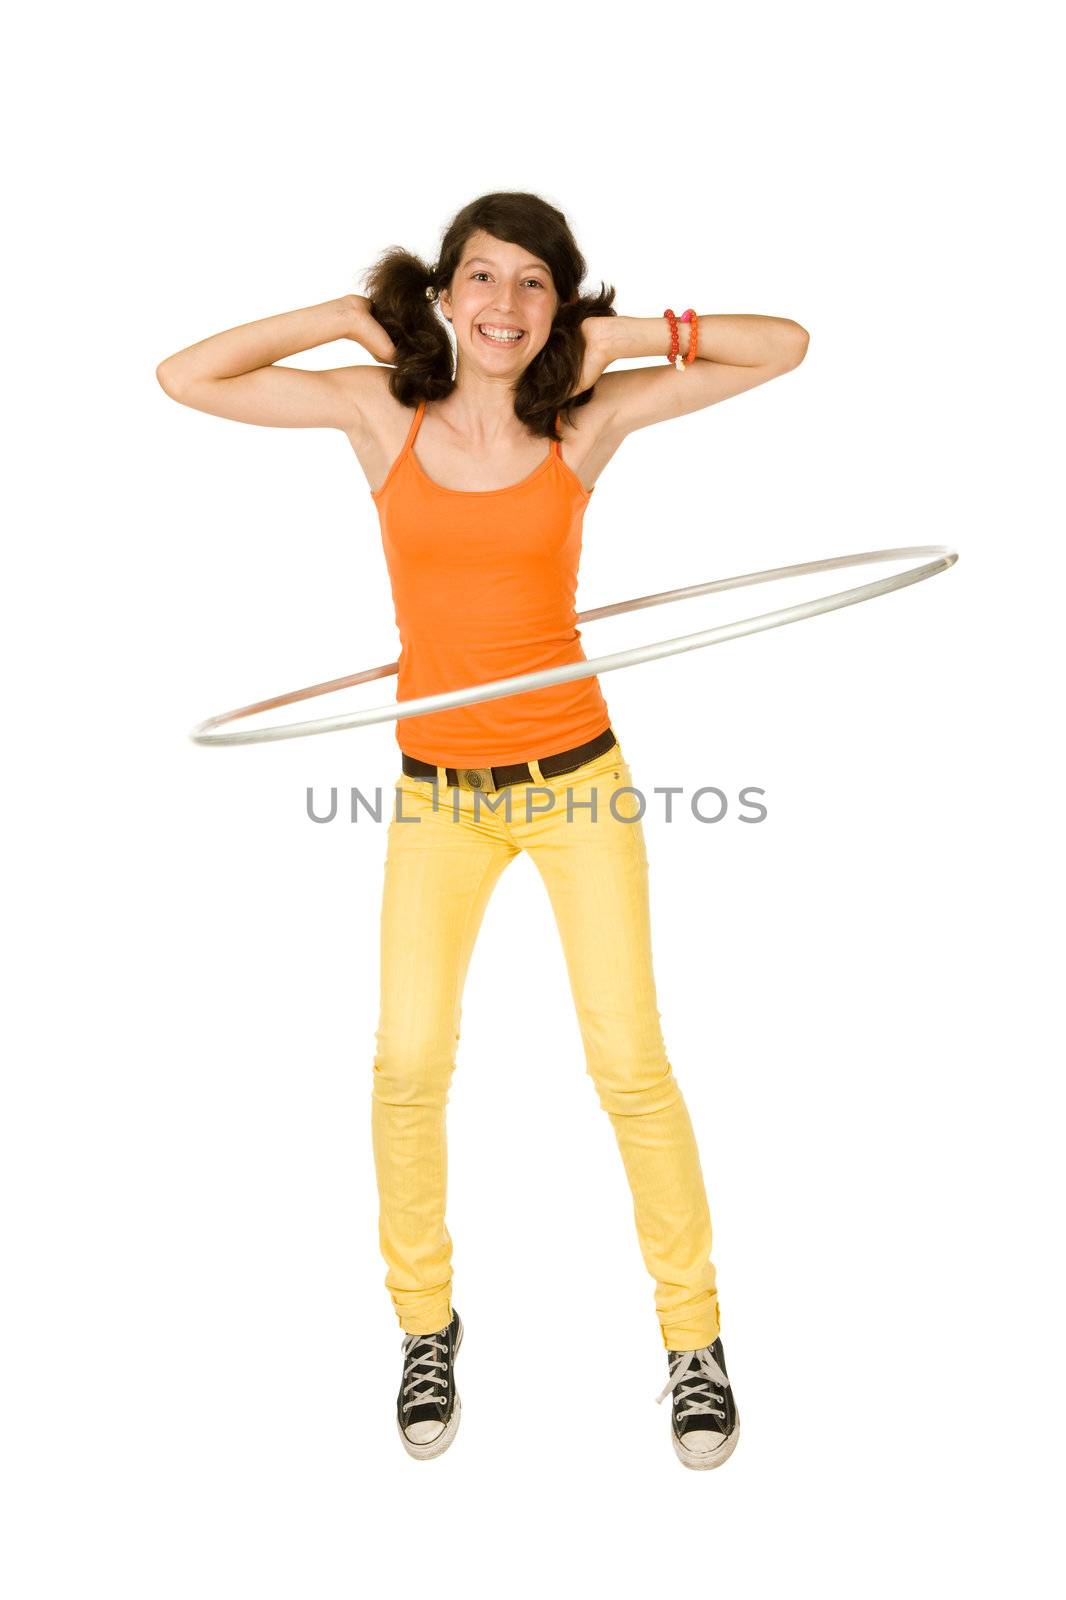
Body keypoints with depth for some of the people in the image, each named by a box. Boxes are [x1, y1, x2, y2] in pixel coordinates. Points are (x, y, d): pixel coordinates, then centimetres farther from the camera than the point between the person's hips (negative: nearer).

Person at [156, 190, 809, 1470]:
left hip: (577, 780, 0)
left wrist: (629, 337, -8)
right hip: (438, 792, 1)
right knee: (409, 1063, -5)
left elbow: (786, 347, 2)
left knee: (629, 1063, -1)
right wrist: (352, 315, -4)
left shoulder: (589, 419, -2)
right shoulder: (383, 410, 0)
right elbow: (185, 378, -2)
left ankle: (693, 1340, 19)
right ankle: (425, 1326, 21)